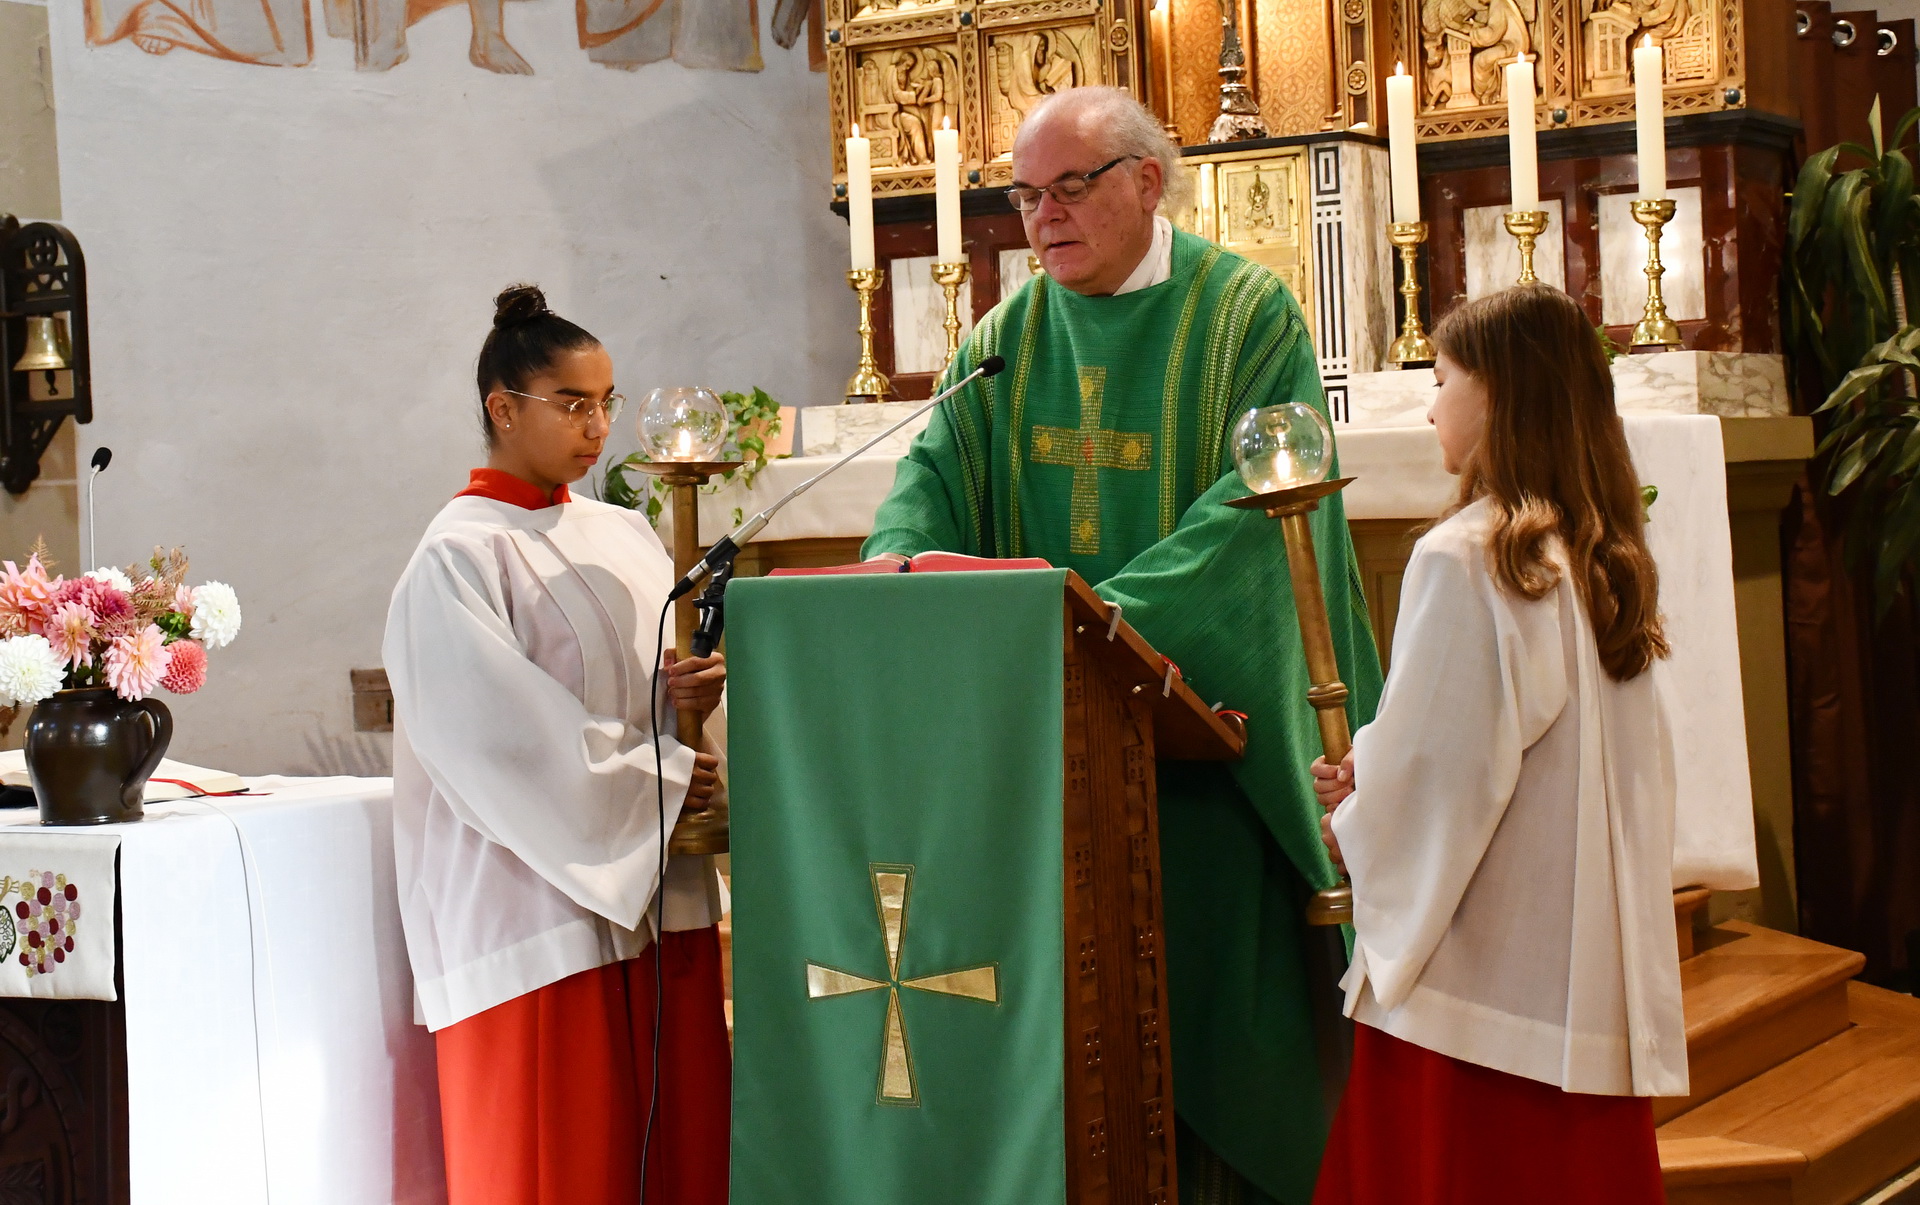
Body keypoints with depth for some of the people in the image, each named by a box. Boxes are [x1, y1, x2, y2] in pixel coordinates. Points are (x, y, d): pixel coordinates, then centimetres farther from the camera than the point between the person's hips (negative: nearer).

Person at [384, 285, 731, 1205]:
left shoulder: (625, 538, 14)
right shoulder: (457, 560, -7)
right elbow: (500, 742, -16)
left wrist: (685, 693, -4)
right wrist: (663, 777, -12)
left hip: (658, 900, 7)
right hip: (536, 912, -6)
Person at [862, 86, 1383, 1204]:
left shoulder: (1246, 312, -3)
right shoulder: (1010, 334, 12)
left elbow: (1256, 496, -14)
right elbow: (938, 465, 4)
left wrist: (1120, 611, -27)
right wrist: (896, 556, -19)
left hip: (1201, 709, -4)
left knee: (1202, 980, -1)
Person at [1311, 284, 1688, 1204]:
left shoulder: (1465, 558, -15)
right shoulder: (1602, 557, 9)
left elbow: (1437, 764, -14)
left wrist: (1353, 829, 4)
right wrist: (1373, 778, 14)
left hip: (1480, 966, -8)